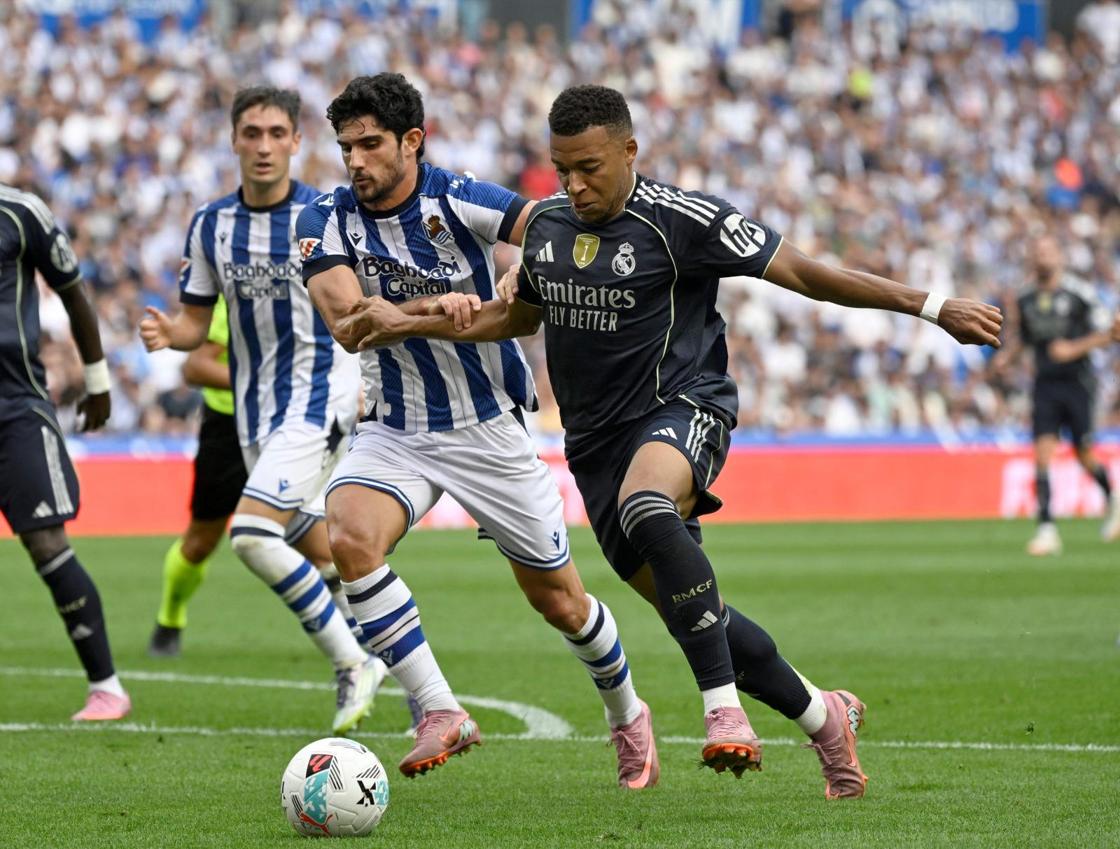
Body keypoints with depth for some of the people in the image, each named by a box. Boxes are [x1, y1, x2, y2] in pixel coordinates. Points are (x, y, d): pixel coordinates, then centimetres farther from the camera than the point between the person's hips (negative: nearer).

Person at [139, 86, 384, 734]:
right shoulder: (211, 225, 4)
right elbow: (197, 324, 9)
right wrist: (167, 334, -14)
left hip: (320, 393, -6)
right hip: (255, 408, 6)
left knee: (252, 534, -22)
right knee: (310, 545, 14)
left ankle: (354, 663, -13)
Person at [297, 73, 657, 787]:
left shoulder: (455, 200, -14)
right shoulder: (327, 220, -7)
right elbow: (346, 312, -22)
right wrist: (433, 307, -34)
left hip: (489, 429, -2)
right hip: (395, 433, 2)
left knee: (559, 601, 7)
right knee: (351, 536, -29)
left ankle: (627, 714, 37)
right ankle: (442, 714, -21)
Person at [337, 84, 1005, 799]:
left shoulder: (681, 219, -13)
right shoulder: (546, 223, 7)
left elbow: (803, 273, -13)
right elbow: (519, 315, 26)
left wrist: (932, 307, -18)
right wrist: (408, 323, 19)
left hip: (682, 407, -7)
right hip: (595, 439, 7)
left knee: (646, 509, -40)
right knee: (689, 610, 6)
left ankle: (725, 711, -37)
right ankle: (824, 716, 27)